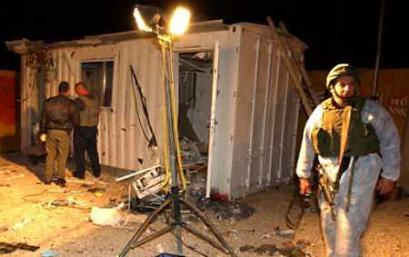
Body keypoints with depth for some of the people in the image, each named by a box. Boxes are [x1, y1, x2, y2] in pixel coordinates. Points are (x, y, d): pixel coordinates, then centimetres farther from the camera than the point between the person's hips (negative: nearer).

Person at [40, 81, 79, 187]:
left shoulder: (49, 102, 3)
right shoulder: (70, 103, -7)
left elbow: (43, 118, 6)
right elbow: (76, 120, -9)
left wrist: (43, 132, 13)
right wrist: (70, 125, 13)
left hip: (51, 131, 3)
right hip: (64, 132, -3)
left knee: (50, 155, 13)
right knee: (62, 156, 7)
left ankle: (48, 178, 19)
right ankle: (60, 178, 12)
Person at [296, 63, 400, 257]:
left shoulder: (370, 110, -4)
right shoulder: (320, 112, 4)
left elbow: (391, 141, 2)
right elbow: (307, 145, 10)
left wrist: (389, 175, 1)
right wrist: (304, 175, 12)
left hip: (359, 173, -4)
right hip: (329, 174, 4)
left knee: (349, 227, -4)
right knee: (329, 224, 17)